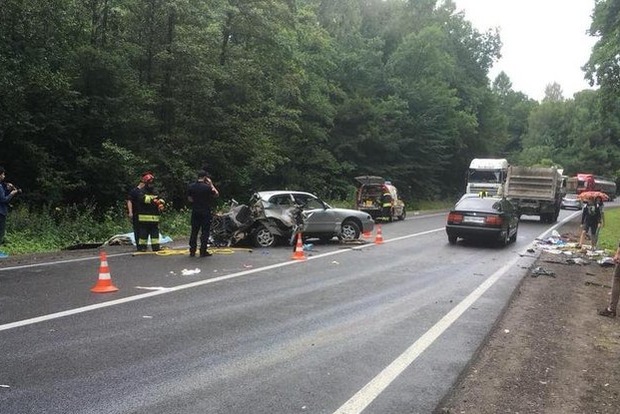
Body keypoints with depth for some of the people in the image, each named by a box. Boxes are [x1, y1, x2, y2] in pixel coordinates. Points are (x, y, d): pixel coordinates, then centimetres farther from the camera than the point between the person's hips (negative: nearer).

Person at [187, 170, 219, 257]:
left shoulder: (191, 186, 2)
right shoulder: (207, 187, -13)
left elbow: (189, 199, 9)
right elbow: (217, 194, -1)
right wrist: (211, 184, 1)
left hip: (195, 212, 5)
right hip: (205, 212, -5)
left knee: (194, 231, 10)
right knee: (205, 232, 2)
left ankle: (192, 251, 12)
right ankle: (203, 251, 2)